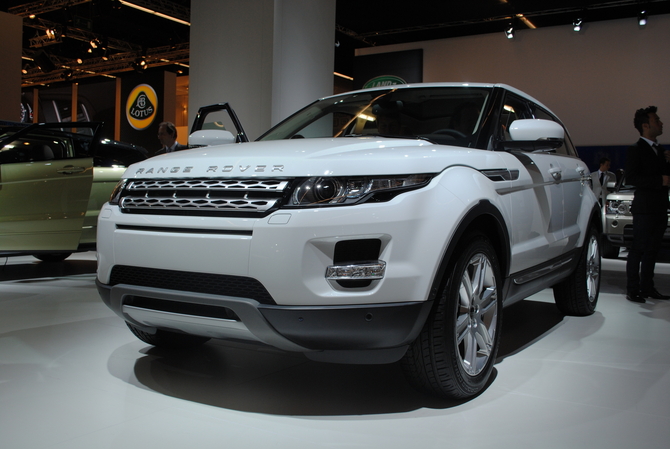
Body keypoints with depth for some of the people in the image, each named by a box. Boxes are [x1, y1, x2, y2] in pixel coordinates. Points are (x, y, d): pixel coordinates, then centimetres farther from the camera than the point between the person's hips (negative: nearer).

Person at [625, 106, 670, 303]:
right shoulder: (636, 150, -7)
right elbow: (631, 178, -17)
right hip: (644, 207, -8)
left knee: (652, 250, 11)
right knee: (638, 250, -4)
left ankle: (647, 287, 18)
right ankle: (632, 290, 0)